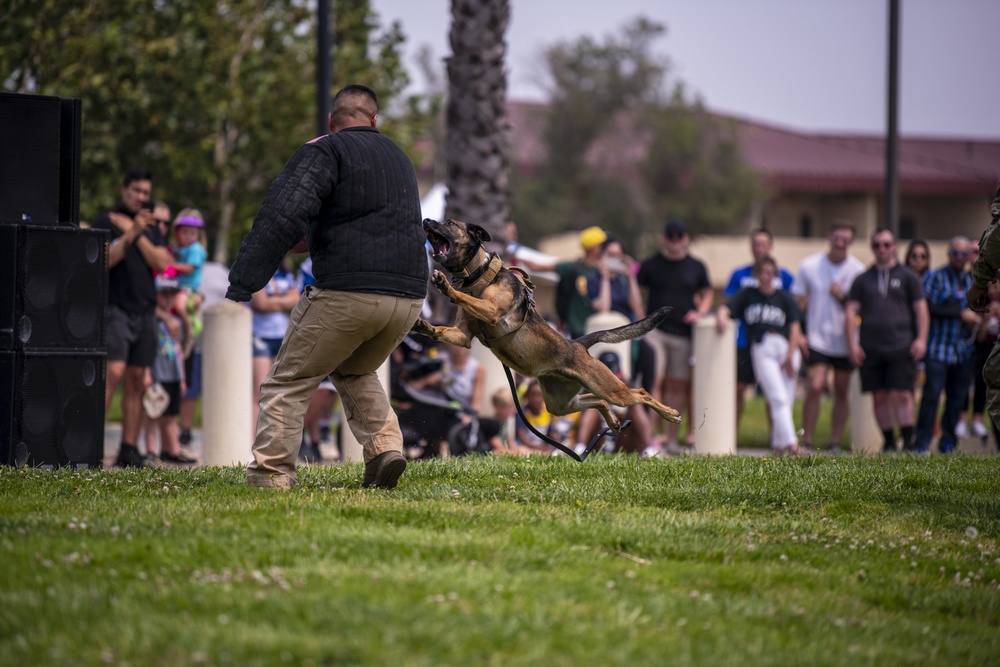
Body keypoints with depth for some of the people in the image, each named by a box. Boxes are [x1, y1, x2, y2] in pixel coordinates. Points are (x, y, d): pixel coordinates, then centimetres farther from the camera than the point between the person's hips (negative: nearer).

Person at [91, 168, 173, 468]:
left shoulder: (151, 228, 19)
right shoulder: (105, 222, 4)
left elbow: (162, 262, 4)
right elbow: (103, 260, -9)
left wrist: (138, 234, -4)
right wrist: (130, 233, -16)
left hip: (145, 311, 6)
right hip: (115, 307, -6)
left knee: (137, 379, 3)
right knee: (113, 372, -19)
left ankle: (129, 449, 5)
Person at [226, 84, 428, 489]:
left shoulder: (325, 152, -1)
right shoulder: (399, 159, 23)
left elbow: (281, 219, -14)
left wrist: (241, 285, -16)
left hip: (347, 292, -7)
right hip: (409, 298, 7)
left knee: (288, 382, 5)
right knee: (355, 372, 29)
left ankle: (271, 474, -2)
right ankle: (385, 446, 10)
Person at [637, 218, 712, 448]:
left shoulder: (696, 267, 11)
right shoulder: (651, 265, 6)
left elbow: (706, 294, 19)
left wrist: (701, 312, -1)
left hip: (683, 333, 2)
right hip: (655, 330, -2)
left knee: (678, 386, 6)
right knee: (654, 381, -14)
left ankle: (672, 438, 12)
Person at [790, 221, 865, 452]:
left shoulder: (858, 270, 0)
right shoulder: (809, 266, 0)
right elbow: (798, 302, 5)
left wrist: (843, 297, -15)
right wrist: (798, 334, -4)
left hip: (845, 340, 2)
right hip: (816, 340, -2)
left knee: (841, 392, 5)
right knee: (815, 387, -13)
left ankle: (835, 442, 12)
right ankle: (807, 442, -7)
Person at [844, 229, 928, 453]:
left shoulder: (908, 277, 10)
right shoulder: (863, 280, 14)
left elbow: (921, 310, 8)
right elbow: (851, 312, 10)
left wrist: (921, 339, -4)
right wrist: (853, 345, -1)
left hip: (901, 347, -3)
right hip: (871, 348, 3)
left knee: (902, 394, -12)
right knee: (879, 397, 2)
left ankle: (908, 442, -11)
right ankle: (889, 442, 10)